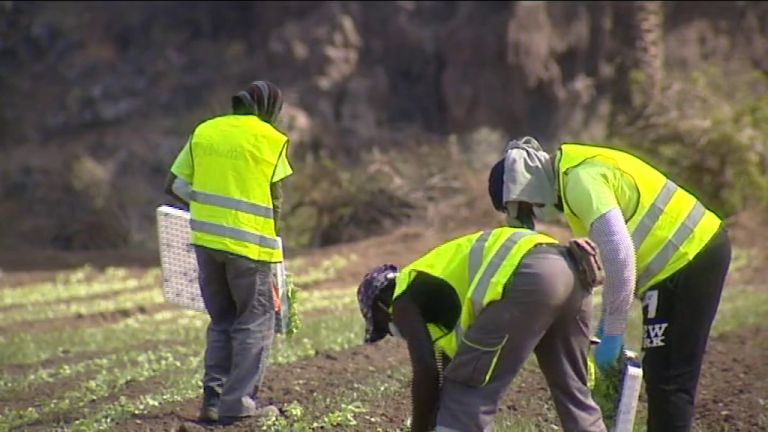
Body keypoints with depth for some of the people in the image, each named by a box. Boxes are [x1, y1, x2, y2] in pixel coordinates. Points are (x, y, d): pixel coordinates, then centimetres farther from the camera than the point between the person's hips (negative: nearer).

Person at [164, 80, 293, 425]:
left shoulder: (203, 132, 7)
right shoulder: (271, 140, -5)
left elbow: (174, 186, 7)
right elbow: (275, 200, -2)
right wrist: (272, 239, 12)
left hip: (206, 240, 5)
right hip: (248, 243, -5)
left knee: (221, 322, 17)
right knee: (255, 324, 5)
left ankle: (213, 399, 11)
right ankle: (238, 403, 0)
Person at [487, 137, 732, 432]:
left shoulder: (581, 181, -17)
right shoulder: (579, 174, 14)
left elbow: (620, 256, -25)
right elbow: (614, 250, 21)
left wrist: (612, 333, -18)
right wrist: (607, 321, 19)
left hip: (690, 256, -10)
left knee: (668, 376, -7)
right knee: (660, 373, 13)